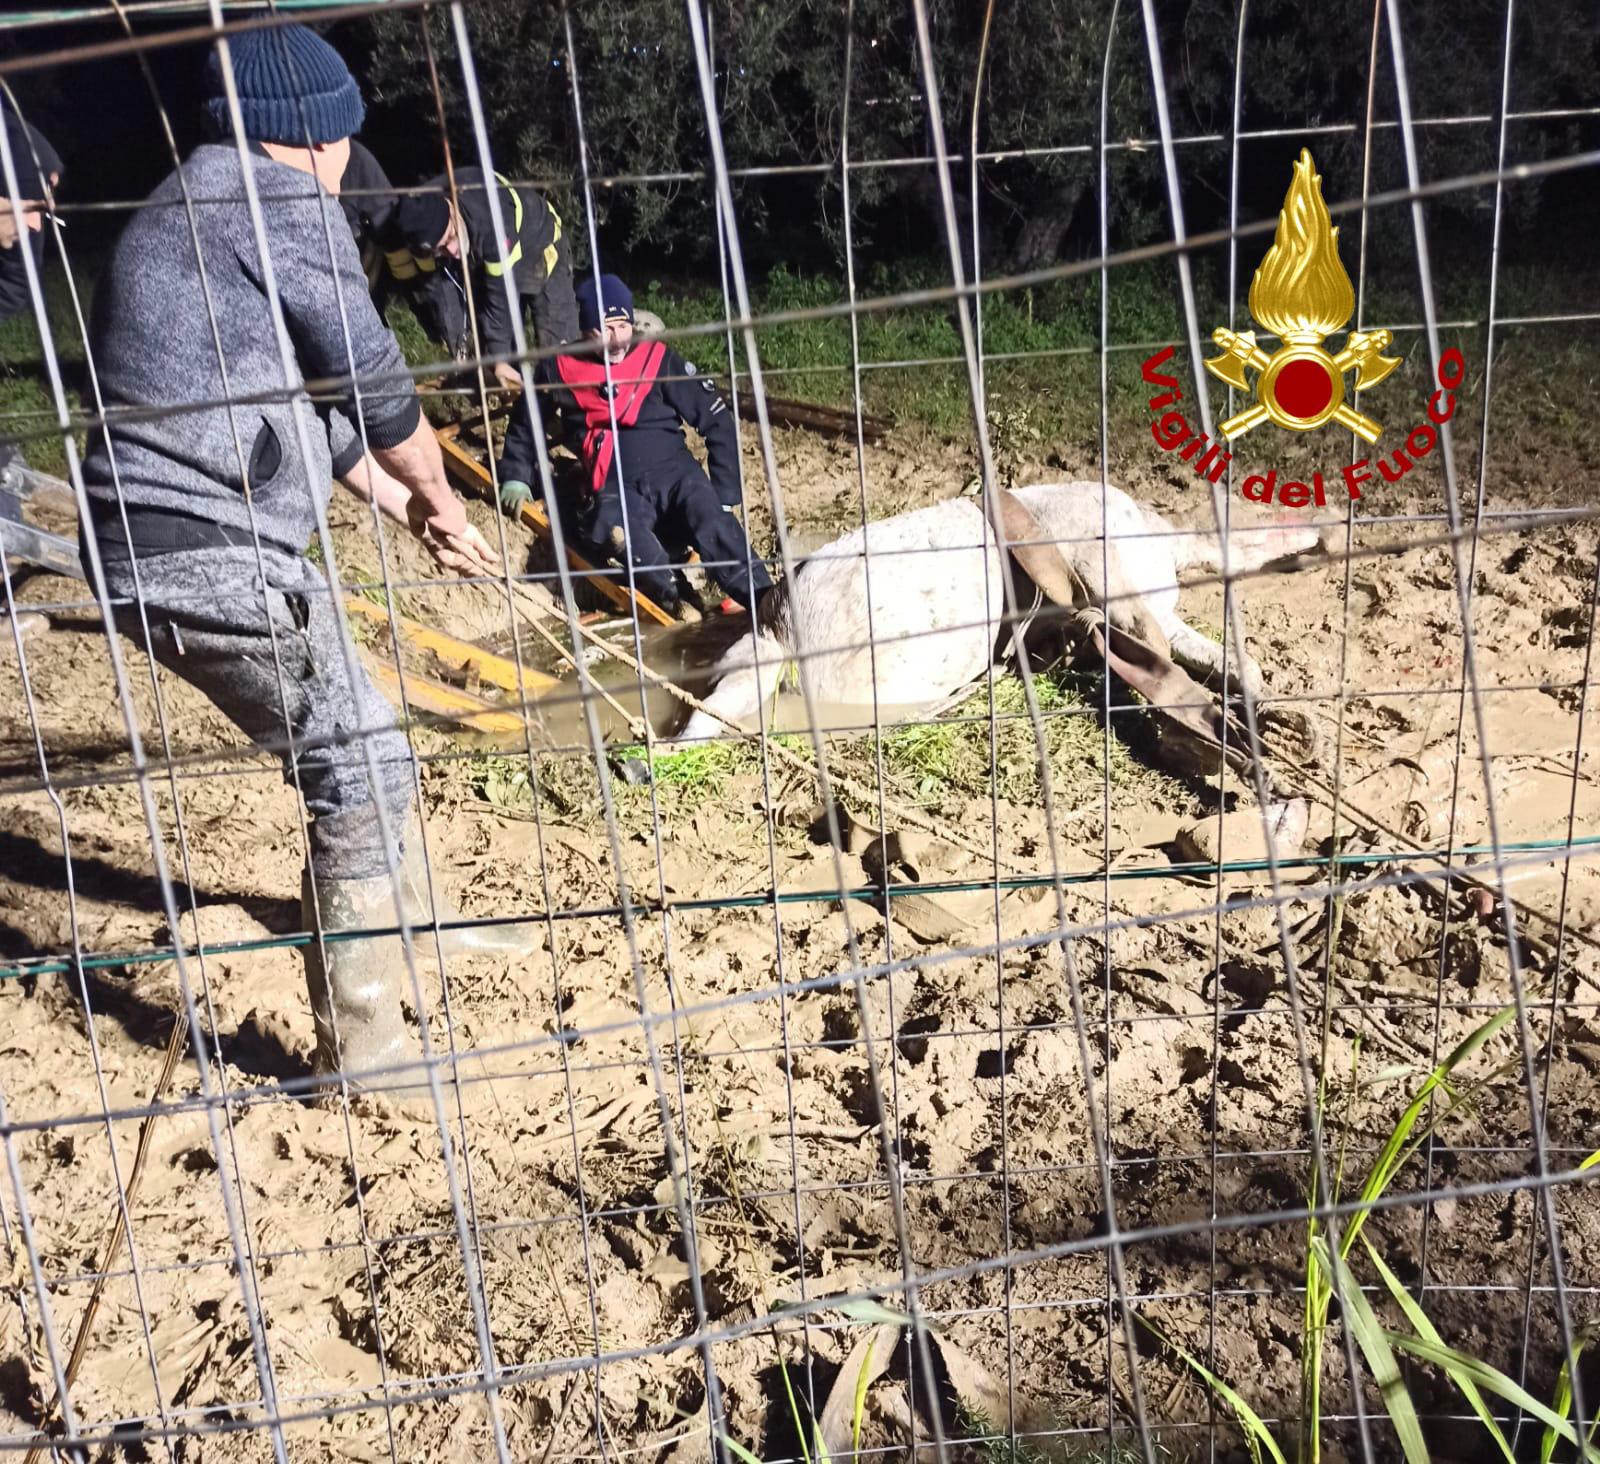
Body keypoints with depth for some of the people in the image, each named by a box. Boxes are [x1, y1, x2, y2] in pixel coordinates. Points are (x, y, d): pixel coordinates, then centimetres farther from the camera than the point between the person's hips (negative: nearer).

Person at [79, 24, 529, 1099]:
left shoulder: (190, 213, 25)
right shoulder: (286, 207, -7)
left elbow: (316, 399, 27)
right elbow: (377, 383, -4)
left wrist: (408, 509, 30)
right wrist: (437, 494, 14)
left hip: (165, 553, 10)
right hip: (214, 561, -10)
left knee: (353, 740, 25)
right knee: (364, 764, -4)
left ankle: (410, 917, 45)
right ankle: (360, 1046, 3)